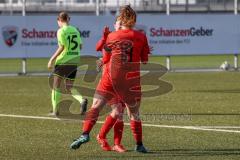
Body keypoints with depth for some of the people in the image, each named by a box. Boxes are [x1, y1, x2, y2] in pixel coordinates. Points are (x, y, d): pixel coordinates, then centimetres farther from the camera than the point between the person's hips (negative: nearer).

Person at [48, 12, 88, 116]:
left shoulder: (61, 31, -8)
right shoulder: (75, 30, 10)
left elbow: (62, 47, -16)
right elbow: (80, 46, 9)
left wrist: (52, 59, -12)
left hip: (62, 61, -5)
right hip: (74, 62, 5)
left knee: (56, 86, 9)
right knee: (69, 87, 11)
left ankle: (55, 110, 9)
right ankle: (82, 100, -16)